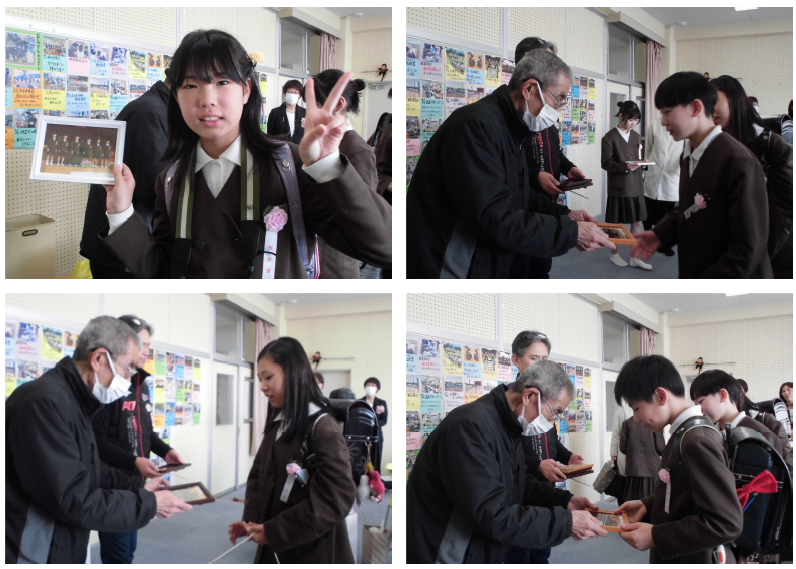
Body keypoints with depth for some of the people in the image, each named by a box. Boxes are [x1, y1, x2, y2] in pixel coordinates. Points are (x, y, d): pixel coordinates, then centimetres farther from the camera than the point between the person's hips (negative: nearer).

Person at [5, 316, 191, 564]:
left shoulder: (75, 403, 11)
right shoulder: (45, 403, -24)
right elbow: (73, 501, -26)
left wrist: (139, 486, 10)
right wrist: (149, 504, -17)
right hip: (30, 556, -10)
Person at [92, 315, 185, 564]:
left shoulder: (140, 383, 14)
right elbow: (97, 439, -21)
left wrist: (165, 451, 4)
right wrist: (133, 462, -28)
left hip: (135, 481, 9)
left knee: (128, 549, 16)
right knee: (117, 555, -6)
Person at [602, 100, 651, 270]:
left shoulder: (636, 136, 9)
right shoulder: (610, 138, -10)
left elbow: (638, 159, 16)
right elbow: (606, 163, -12)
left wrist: (642, 164, -7)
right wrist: (625, 167, -24)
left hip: (636, 185, 5)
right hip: (618, 186, -5)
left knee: (637, 222, 6)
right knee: (615, 223, 8)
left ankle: (635, 257, 15)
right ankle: (614, 254, 24)